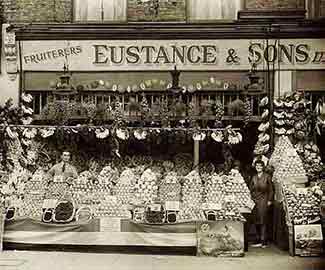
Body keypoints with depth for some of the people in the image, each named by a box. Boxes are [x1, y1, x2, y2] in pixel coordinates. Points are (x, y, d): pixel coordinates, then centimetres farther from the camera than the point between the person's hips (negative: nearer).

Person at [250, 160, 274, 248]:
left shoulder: (267, 176, 3)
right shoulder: (254, 177, 14)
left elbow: (270, 189, 2)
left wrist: (269, 200, -3)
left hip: (263, 200, -4)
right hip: (255, 200, 4)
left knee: (262, 220, -9)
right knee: (256, 221, 5)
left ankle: (263, 241, -6)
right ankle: (258, 240, 12)